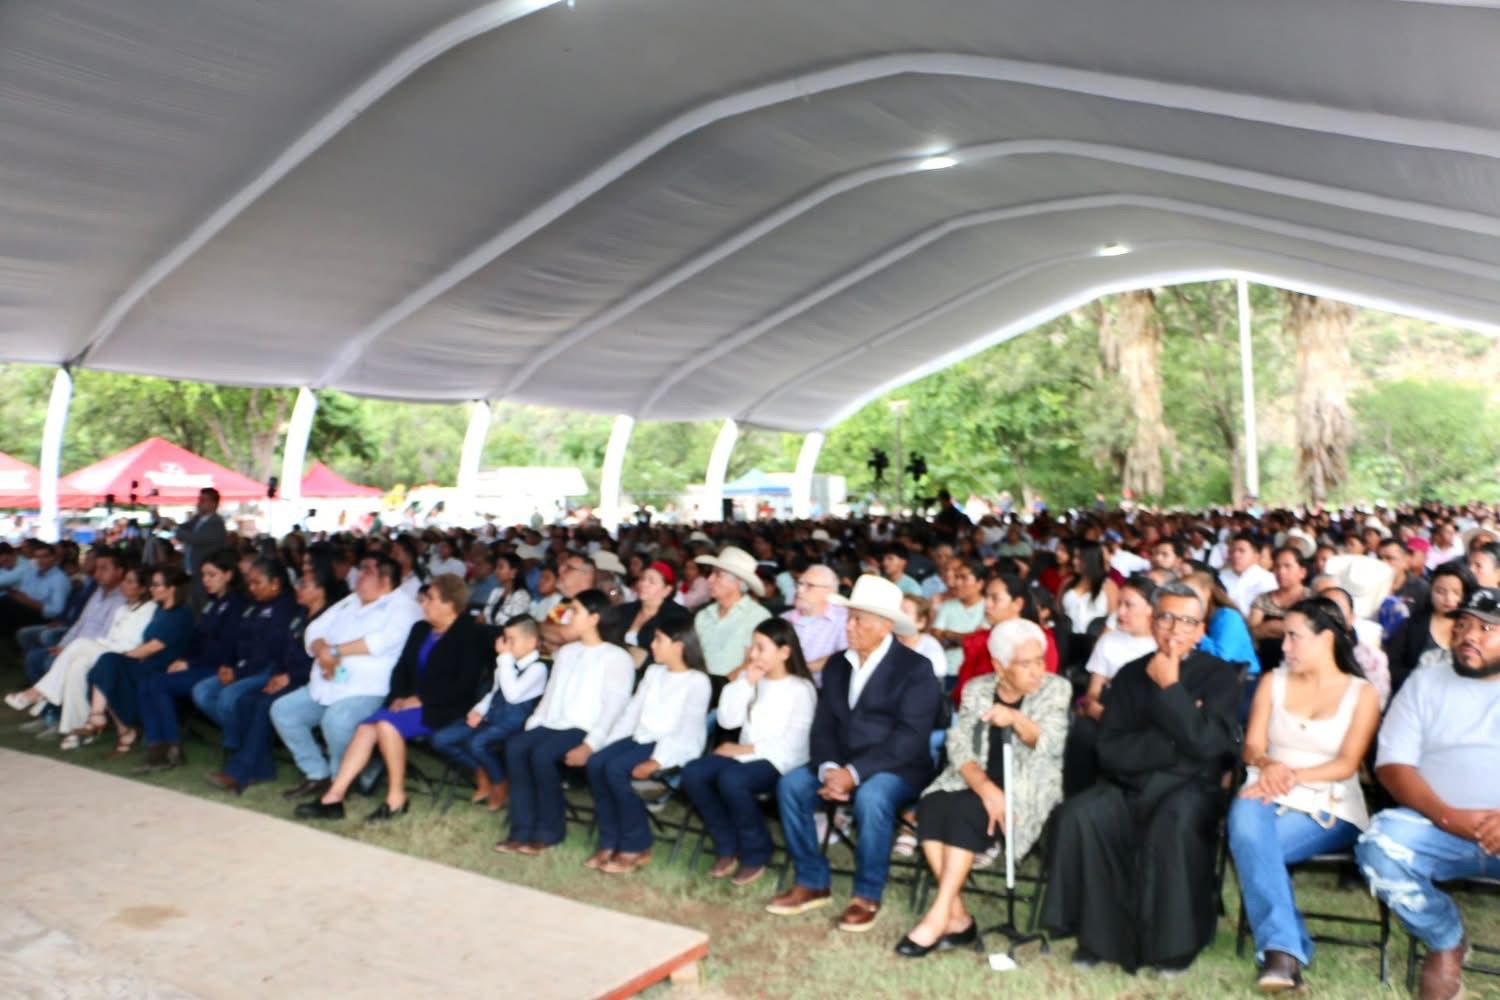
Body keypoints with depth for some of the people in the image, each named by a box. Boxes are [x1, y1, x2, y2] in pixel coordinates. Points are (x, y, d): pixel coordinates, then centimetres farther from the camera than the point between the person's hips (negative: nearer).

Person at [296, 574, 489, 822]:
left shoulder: (471, 635, -8)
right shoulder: (420, 628, 17)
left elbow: (464, 685, -17)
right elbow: (401, 668, 16)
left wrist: (421, 700, -18)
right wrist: (400, 696, -4)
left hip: (440, 709, -7)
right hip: (411, 701, 7)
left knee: (388, 725, -28)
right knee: (366, 727, -15)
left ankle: (397, 798, -16)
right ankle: (333, 798, -16)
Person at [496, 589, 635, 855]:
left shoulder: (617, 658, -3)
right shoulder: (566, 652, 22)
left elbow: (614, 708, -13)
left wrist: (590, 745, -23)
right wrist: (531, 727, 6)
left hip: (584, 730, -7)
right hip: (551, 725, 7)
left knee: (542, 754, -30)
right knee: (515, 746, -20)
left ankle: (549, 831, -14)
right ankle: (523, 830, -17)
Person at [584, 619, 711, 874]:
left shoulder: (697, 681, -8)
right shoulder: (653, 672, 17)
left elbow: (688, 729, -16)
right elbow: (632, 710, 14)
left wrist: (656, 761, -25)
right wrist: (609, 744, 2)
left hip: (674, 747, -7)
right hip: (641, 738, 8)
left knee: (616, 769, -27)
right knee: (596, 763, -16)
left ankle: (637, 848, -13)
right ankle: (610, 843, -9)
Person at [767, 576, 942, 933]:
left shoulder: (916, 668, -11)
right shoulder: (837, 664, 8)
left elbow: (909, 737, -19)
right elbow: (823, 726, 5)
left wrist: (854, 773, -26)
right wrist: (829, 768, -16)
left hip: (898, 768, -5)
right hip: (843, 765, 6)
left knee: (871, 796, -35)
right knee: (790, 784, -17)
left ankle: (867, 896, -14)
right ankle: (812, 883, -3)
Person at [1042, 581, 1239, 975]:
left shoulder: (1219, 675, 3)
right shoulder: (1130, 674, 10)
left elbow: (1205, 743, -14)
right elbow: (1110, 751, -1)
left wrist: (1169, 685, -13)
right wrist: (1173, 741, -11)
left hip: (1191, 789, -2)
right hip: (1130, 787, 3)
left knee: (1176, 822, -36)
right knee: (1079, 814, -27)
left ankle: (1174, 942, -18)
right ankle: (1100, 935, -13)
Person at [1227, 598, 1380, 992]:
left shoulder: (1362, 693, 7)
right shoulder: (1273, 682, 14)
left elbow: (1347, 764, -5)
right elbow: (1252, 747, 6)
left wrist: (1294, 776, -21)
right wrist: (1268, 766, -18)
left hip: (1329, 809, -2)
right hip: (1272, 797, 2)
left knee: (1252, 842, -34)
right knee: (1245, 815, -37)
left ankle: (1279, 949, -26)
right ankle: (1283, 948, -36)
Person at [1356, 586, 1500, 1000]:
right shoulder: (1426, 681, 11)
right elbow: (1392, 764, 3)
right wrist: (1446, 815, -15)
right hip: (1438, 826, 2)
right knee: (1380, 843, -29)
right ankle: (1446, 942, 1)